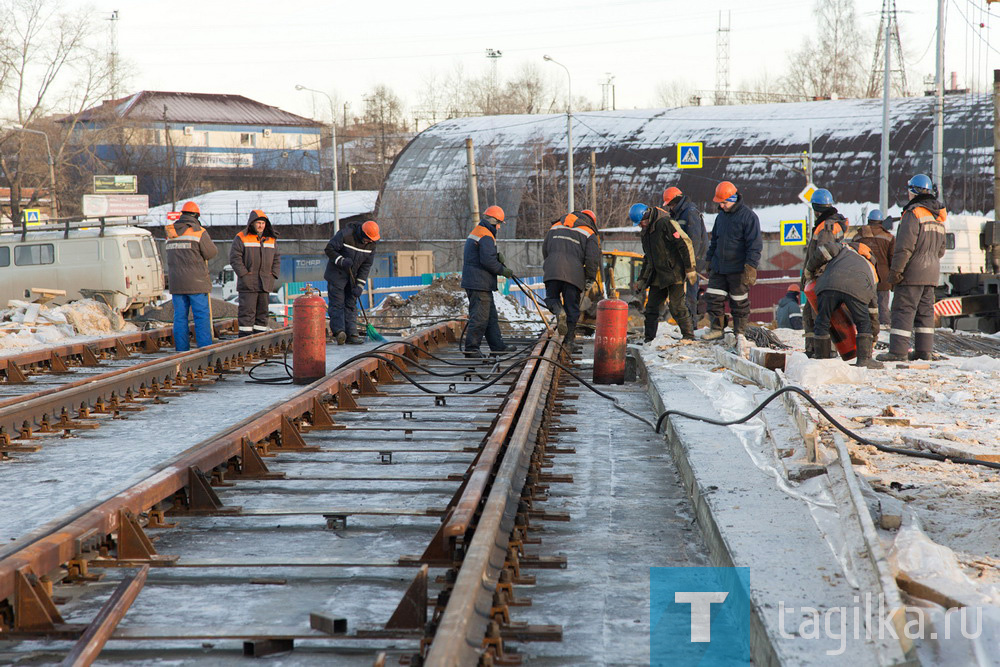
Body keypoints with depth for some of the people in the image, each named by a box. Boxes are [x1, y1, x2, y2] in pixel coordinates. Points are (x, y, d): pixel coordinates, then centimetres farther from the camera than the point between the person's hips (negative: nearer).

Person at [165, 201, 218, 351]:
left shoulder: (171, 232, 9)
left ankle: (182, 349, 5)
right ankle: (205, 348, -5)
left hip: (176, 282, 5)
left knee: (180, 316, 6)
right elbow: (210, 253, -5)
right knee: (202, 316, -2)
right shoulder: (199, 231, -7)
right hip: (195, 282, -4)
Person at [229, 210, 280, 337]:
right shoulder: (241, 238, -2)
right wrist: (244, 274, -14)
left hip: (265, 284, 6)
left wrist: (273, 275, 5)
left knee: (262, 312, 7)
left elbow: (276, 259, 19)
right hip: (247, 284, -5)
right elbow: (235, 258, -7)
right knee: (247, 312, -9)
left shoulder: (270, 240, 15)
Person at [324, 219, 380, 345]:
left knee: (351, 305, 4)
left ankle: (351, 334, 4)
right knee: (337, 303, -11)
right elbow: (329, 249, -17)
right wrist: (341, 261, -31)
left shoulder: (371, 244, -6)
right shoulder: (345, 235, -22)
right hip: (337, 274, -5)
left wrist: (359, 286, -9)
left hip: (353, 276, 5)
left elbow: (366, 265, -3)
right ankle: (339, 332, -21)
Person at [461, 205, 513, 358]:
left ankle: (497, 346, 21)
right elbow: (488, 261, -22)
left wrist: (497, 256, 9)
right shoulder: (486, 237, -15)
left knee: (491, 315, 16)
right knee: (480, 316, -8)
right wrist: (503, 270, -9)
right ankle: (471, 349, -7)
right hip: (480, 283, -11)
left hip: (472, 281, 11)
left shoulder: (475, 232, 19)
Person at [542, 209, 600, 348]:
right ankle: (569, 337, 7)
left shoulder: (555, 227, 23)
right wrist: (589, 281, 8)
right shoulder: (589, 234, 11)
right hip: (574, 274, -2)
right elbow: (592, 259, 3)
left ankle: (558, 310, -15)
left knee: (552, 297, 17)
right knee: (572, 306, 7)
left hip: (552, 272, 2)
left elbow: (544, 250, 24)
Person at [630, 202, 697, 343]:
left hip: (674, 273, -8)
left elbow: (685, 244, -16)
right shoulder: (645, 232, 15)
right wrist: (642, 279, 22)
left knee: (677, 307, -9)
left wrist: (690, 269, -17)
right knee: (651, 308, 5)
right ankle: (649, 339, 10)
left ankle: (689, 336, 2)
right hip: (657, 276, 8)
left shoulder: (666, 223, -13)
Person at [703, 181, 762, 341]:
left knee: (739, 302, 2)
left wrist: (750, 266, -18)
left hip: (738, 269, -7)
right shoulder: (721, 216, 14)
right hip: (719, 267, 7)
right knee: (713, 298, 2)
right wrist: (709, 259, 21)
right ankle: (717, 329, 12)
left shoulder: (748, 216, -9)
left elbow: (754, 244, -13)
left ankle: (739, 332, 13)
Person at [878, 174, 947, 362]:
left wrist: (895, 271, -16)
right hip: (931, 273, 8)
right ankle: (925, 350, 11)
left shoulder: (913, 213, -12)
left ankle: (898, 350, -11)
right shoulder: (938, 217, 15)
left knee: (903, 310, -7)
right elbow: (941, 249, 21)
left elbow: (905, 246, -18)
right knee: (925, 311, 11)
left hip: (912, 272, -8)